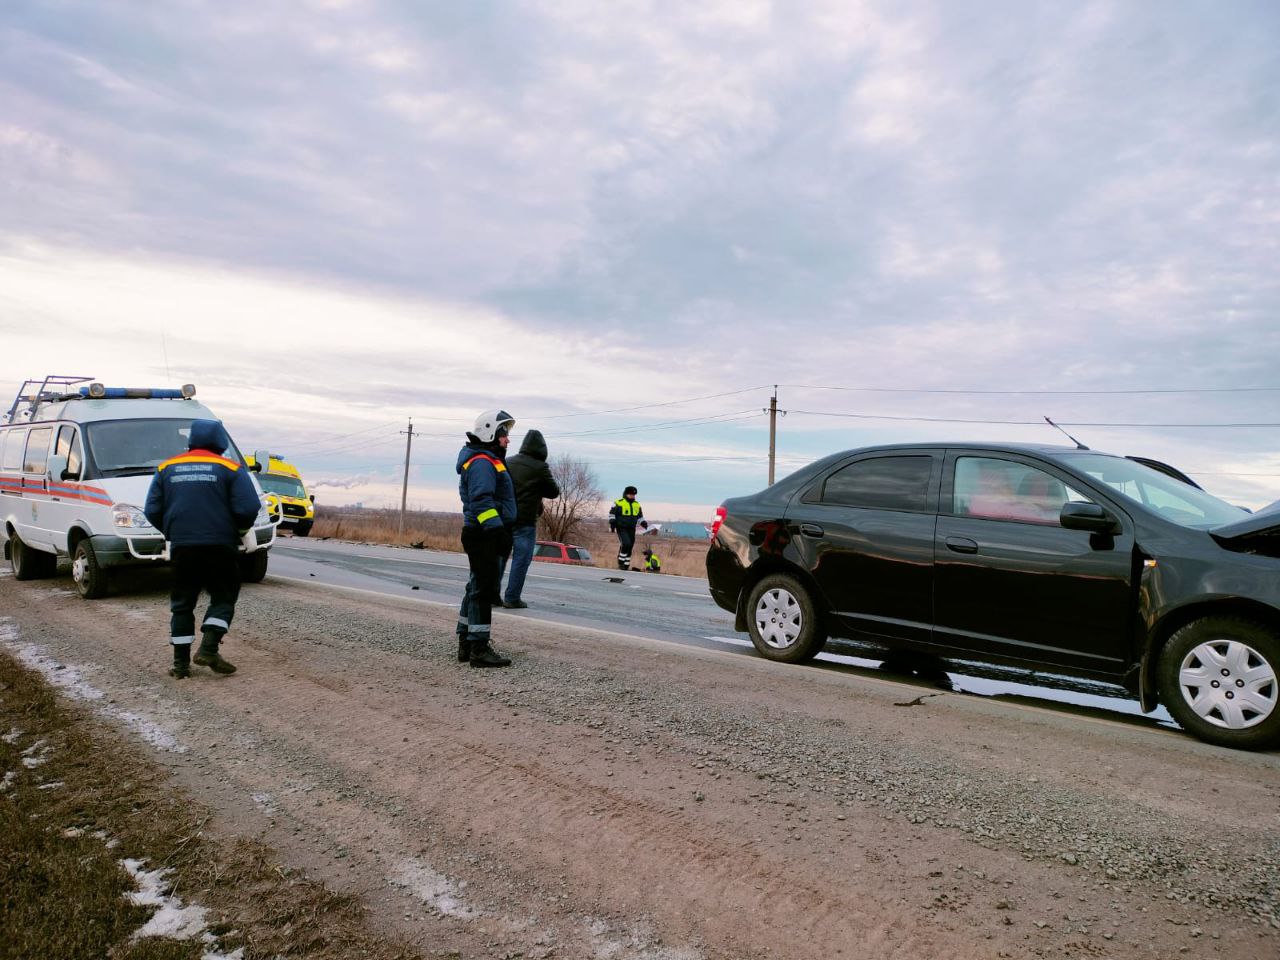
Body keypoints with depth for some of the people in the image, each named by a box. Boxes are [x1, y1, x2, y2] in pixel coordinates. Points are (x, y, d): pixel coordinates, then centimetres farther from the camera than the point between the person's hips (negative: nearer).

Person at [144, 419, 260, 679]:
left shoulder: (167, 468, 11)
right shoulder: (231, 469, -1)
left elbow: (152, 511, 7)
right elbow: (248, 508, -11)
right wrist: (239, 531, 9)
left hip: (181, 548, 3)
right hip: (219, 547, -3)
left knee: (182, 604, 11)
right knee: (223, 598, 9)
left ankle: (181, 662, 11)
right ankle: (208, 649, -7)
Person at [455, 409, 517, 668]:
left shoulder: (489, 461, 21)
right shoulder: (482, 463, -14)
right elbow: (481, 501, -24)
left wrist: (500, 530, 26)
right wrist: (497, 530, -29)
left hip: (484, 534, 11)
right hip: (484, 535, -11)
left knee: (477, 588, 15)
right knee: (483, 589, -7)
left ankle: (466, 644, 24)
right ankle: (479, 649, -3)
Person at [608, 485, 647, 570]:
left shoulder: (637, 505, 14)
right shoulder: (619, 503, -4)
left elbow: (640, 516, 24)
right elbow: (612, 513, 1)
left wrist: (643, 523, 8)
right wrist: (612, 523, -8)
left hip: (631, 529, 6)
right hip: (621, 528, -6)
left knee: (629, 547, 6)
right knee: (626, 544, -22)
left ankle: (626, 565, 15)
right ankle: (621, 562, -8)